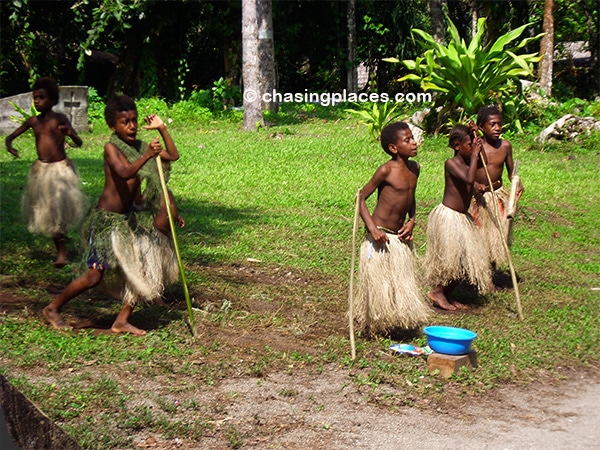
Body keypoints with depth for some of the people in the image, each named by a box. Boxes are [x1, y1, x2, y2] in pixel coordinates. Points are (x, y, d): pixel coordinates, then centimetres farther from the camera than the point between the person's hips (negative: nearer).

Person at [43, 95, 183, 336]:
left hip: (130, 217, 7)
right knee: (94, 276, -5)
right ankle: (53, 309, 15)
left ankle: (122, 321, 10)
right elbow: (124, 173, -35)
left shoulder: (139, 146, 4)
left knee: (144, 266, 0)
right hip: (107, 219, -7)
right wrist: (146, 156, -49)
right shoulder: (112, 147, -17)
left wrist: (162, 128, 0)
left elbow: (173, 155, 10)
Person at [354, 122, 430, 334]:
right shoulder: (386, 170, -15)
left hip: (400, 237, 7)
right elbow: (361, 197, -13)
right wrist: (372, 229, -21)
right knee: (378, 284, 1)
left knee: (403, 283, 12)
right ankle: (373, 329, 14)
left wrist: (411, 221, 4)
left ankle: (394, 323, 26)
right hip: (381, 238, -7)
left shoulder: (415, 168, 6)